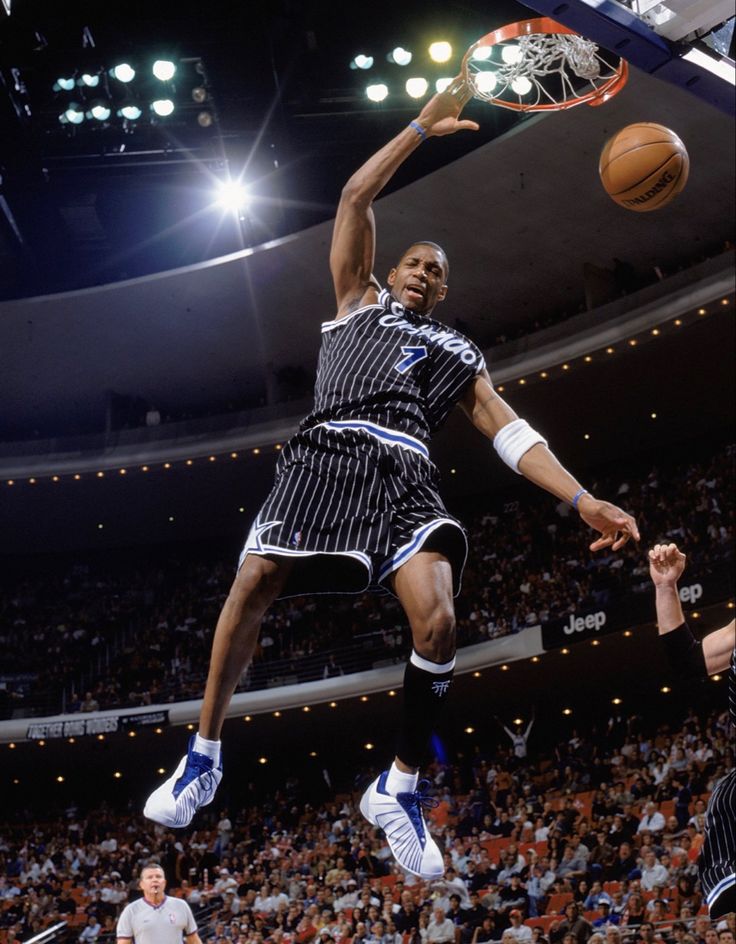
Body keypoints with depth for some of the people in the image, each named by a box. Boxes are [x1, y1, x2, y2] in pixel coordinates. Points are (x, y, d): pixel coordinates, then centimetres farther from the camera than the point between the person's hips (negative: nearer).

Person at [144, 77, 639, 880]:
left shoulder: (459, 353, 29)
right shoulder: (359, 300, 27)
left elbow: (510, 431, 17)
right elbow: (355, 199, 18)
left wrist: (582, 499, 4)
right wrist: (420, 130, 18)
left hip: (404, 475, 1)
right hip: (327, 454, -1)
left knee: (435, 619, -21)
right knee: (252, 587, -16)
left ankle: (400, 788, -5)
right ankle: (204, 755, 3)